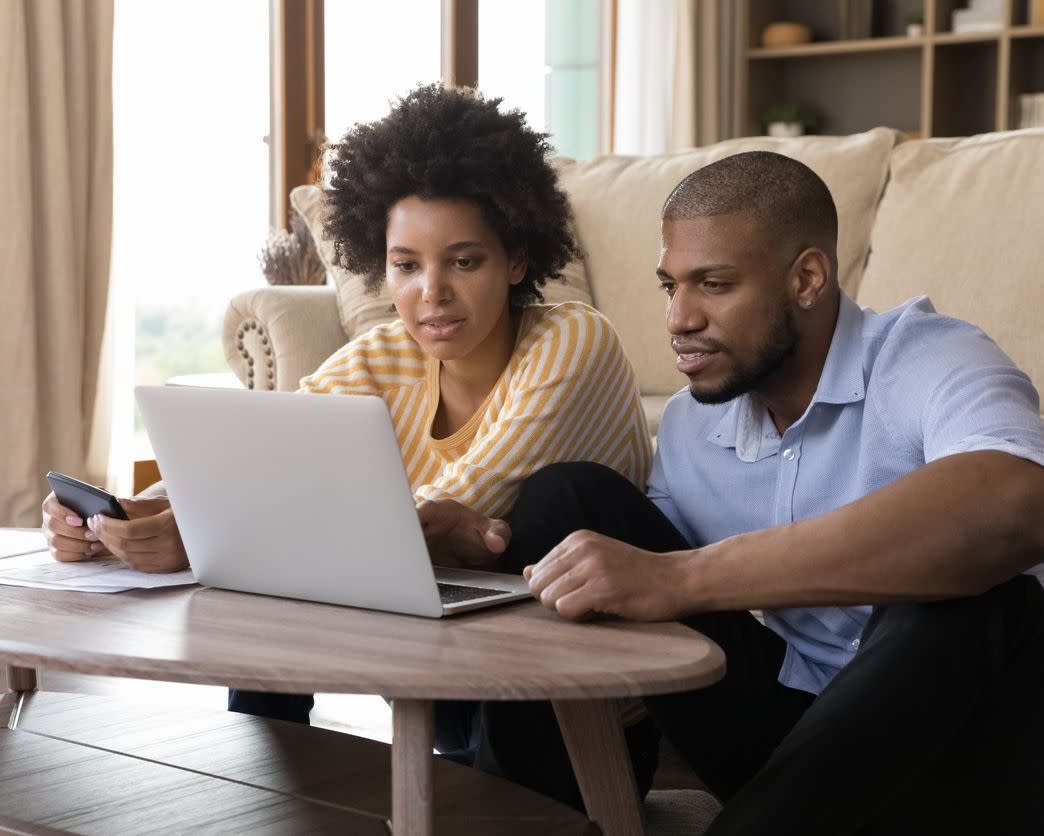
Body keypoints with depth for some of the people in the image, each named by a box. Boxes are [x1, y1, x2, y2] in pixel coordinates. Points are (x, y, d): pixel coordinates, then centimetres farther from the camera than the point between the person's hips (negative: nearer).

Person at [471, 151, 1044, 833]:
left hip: (957, 741, -5)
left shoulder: (928, 362, -18)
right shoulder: (689, 424, 4)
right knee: (565, 499, -4)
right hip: (790, 722, 6)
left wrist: (682, 578, -43)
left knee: (970, 605, -39)